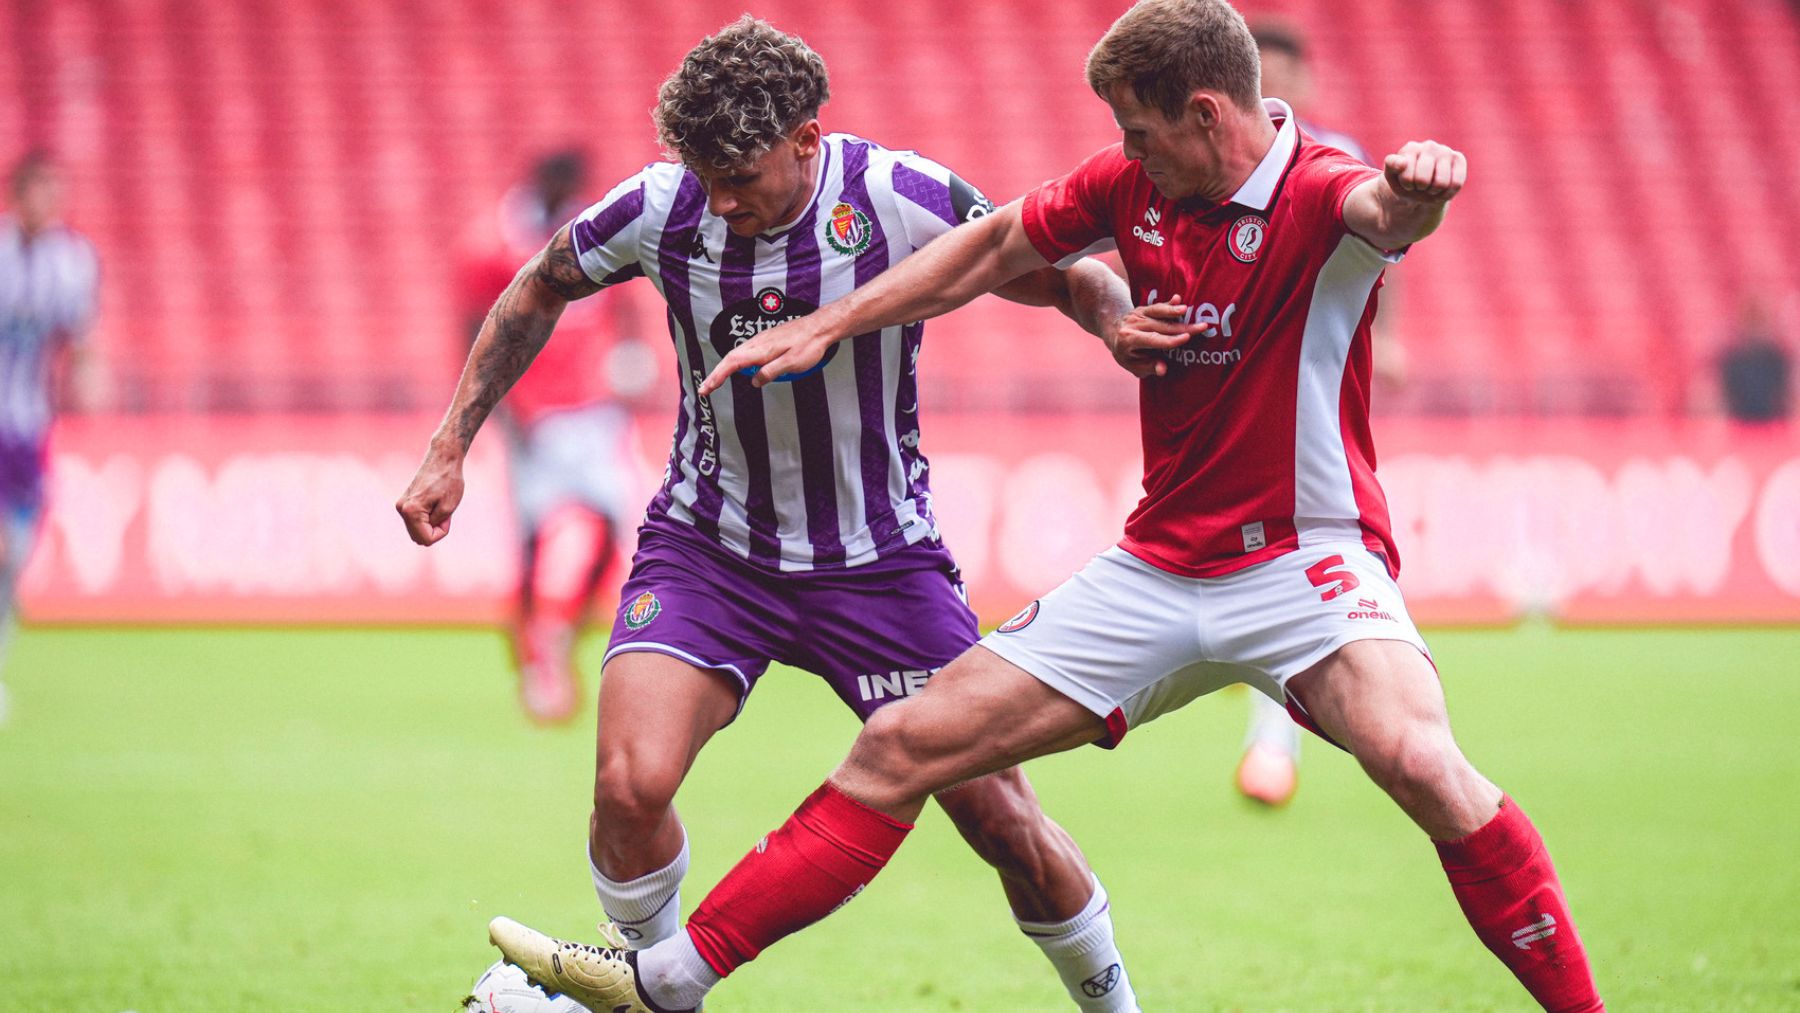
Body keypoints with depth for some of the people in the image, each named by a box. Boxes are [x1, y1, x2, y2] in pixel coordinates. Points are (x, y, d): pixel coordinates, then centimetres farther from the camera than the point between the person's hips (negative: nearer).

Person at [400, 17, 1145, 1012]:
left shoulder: (904, 201, -18)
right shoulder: (659, 208, -12)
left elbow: (1065, 279, -5)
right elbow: (536, 293, 8)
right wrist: (448, 451, 6)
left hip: (879, 556, -1)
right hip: (705, 547, 1)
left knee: (1001, 819, -3)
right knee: (629, 786, -21)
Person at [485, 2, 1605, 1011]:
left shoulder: (1318, 194, -16)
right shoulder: (1130, 183, 3)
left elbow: (1384, 210, -40)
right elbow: (992, 247, 20)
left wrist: (1418, 182, -65)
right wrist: (830, 324, 16)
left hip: (1304, 557, -6)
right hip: (1157, 566, 6)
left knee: (1418, 760, -35)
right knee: (906, 742, 1)